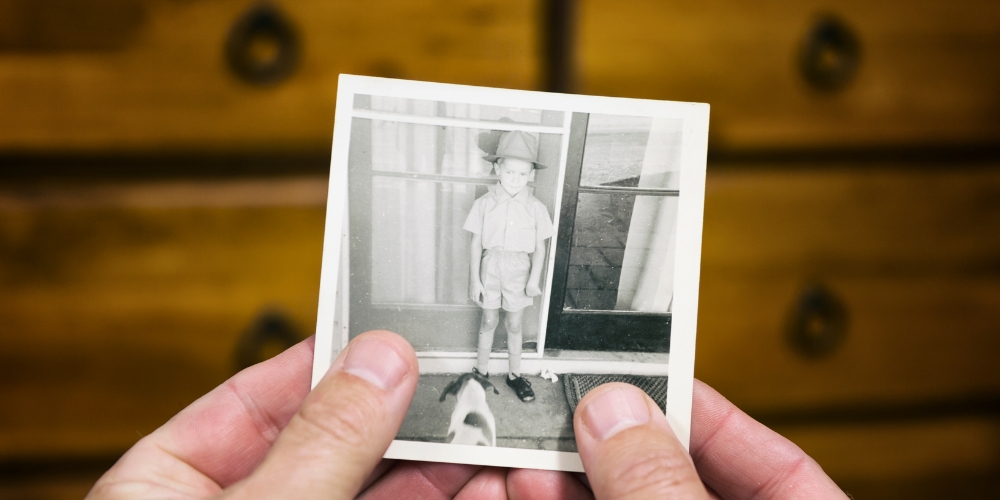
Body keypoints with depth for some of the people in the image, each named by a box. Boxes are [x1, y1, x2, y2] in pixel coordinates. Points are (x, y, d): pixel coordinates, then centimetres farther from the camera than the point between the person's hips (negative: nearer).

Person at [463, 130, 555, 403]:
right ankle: (482, 371, 26)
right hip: (491, 267, 0)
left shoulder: (535, 208, -5)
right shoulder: (485, 204, -6)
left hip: (519, 270, 0)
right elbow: (477, 244, -3)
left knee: (514, 324, 10)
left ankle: (514, 374, 25)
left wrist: (534, 279, -11)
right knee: (489, 321, 11)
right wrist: (474, 280, -4)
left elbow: (540, 247, -1)